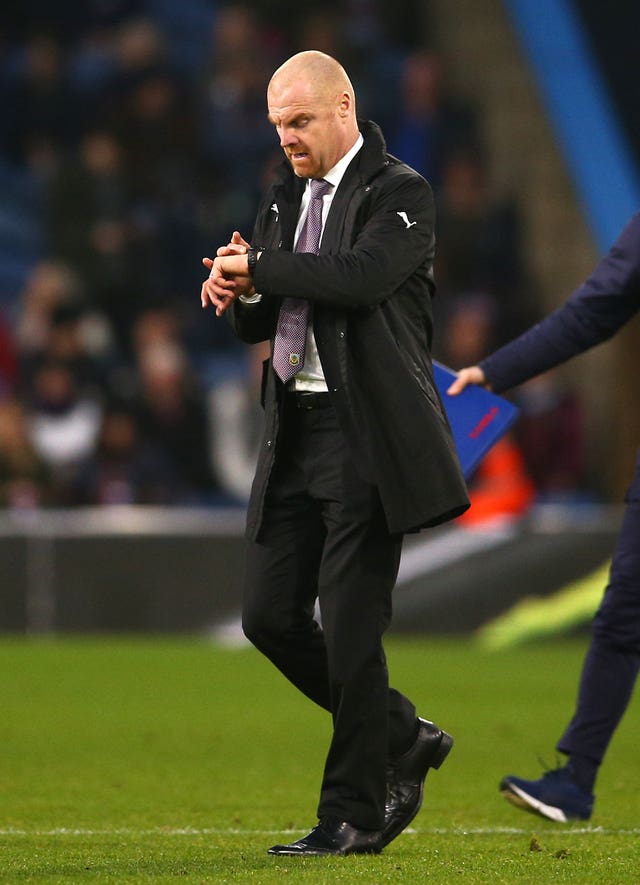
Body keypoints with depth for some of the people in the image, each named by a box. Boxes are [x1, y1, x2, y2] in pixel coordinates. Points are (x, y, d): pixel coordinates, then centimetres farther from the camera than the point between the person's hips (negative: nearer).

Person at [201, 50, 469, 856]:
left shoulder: (399, 193, -6)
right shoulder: (285, 197, 16)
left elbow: (363, 276, -25)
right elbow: (257, 324, 18)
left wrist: (261, 266, -17)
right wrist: (240, 294, -5)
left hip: (366, 440, -8)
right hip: (294, 435, 8)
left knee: (350, 627, -6)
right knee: (270, 617, 6)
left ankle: (354, 816, 3)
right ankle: (401, 740, 23)